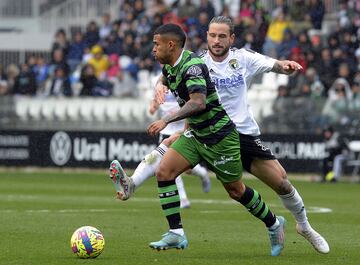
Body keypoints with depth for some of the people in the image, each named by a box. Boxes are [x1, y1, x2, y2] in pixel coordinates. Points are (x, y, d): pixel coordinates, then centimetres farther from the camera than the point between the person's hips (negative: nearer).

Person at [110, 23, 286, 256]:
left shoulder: (192, 66, -24)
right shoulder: (169, 68, 4)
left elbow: (198, 103, -37)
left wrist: (166, 120, -42)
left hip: (219, 136, -8)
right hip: (195, 134, 8)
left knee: (235, 190, 6)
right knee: (164, 171, -10)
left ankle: (274, 224, 30)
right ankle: (176, 234, -9)